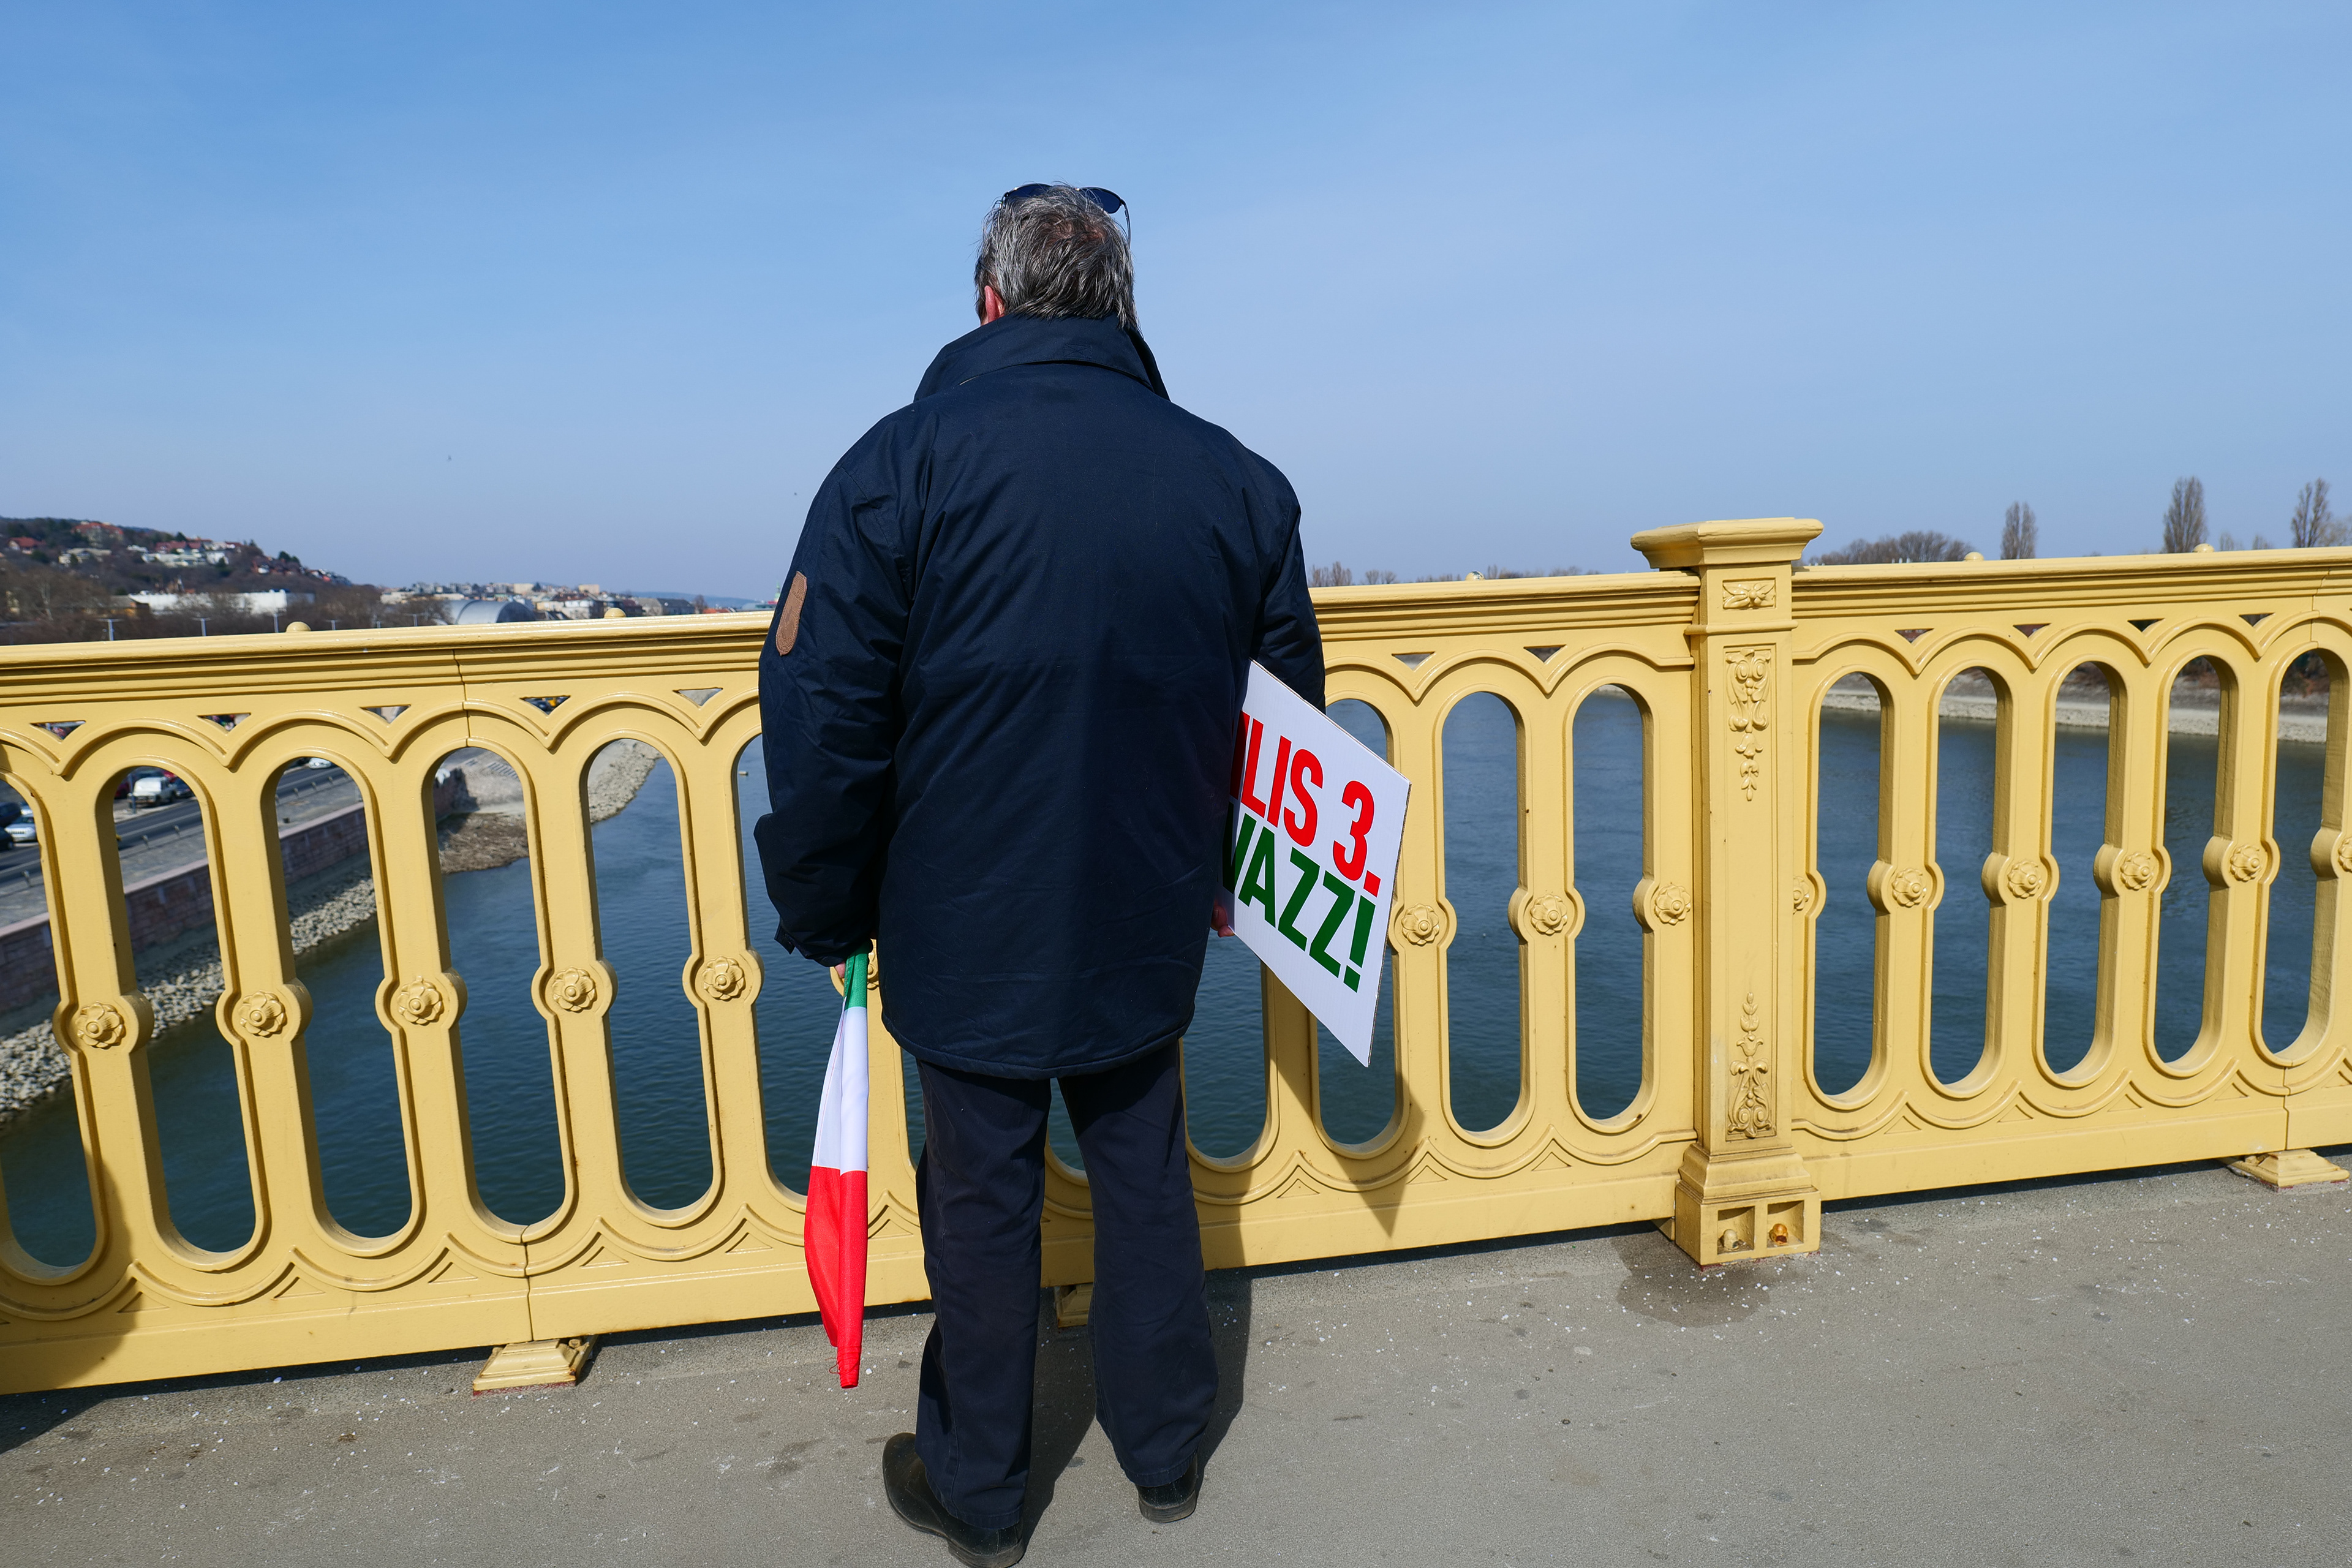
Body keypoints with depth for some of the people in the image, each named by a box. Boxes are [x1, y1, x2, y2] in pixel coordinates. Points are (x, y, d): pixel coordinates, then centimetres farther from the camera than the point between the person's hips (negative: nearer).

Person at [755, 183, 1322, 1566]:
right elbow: (1288, 708, 9)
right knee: (1147, 1179, 20)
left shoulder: (904, 463, -12)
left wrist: (825, 913, 0)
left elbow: (822, 713, -14)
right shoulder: (1240, 481, 0)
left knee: (983, 1206, 13)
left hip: (965, 934, -3)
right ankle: (1166, 1452, 39)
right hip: (1150, 932, 3)